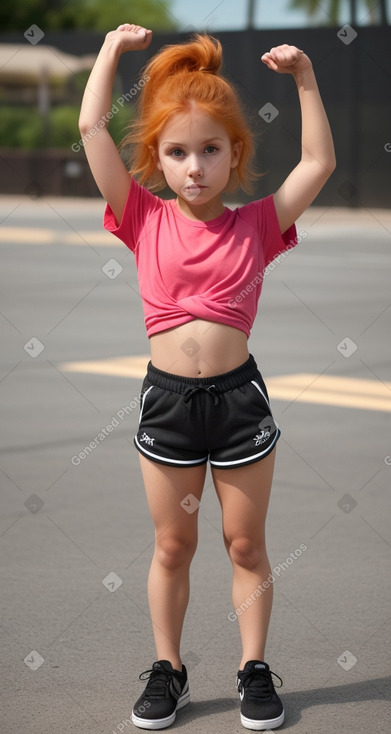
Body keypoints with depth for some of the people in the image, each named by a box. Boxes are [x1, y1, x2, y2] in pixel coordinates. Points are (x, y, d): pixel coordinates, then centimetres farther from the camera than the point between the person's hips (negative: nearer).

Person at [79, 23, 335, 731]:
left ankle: (254, 669, 22)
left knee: (246, 545, 10)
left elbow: (319, 163, -1)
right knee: (172, 545, 12)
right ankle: (167, 670, 24)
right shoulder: (145, 220, 0)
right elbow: (91, 126, -3)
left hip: (239, 395, 0)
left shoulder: (255, 226, 1)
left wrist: (304, 77, -2)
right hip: (166, 398, 1)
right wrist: (113, 47, 3)